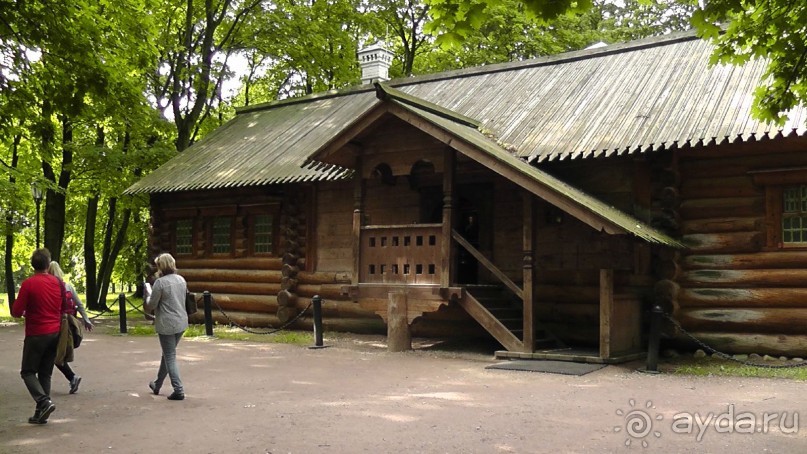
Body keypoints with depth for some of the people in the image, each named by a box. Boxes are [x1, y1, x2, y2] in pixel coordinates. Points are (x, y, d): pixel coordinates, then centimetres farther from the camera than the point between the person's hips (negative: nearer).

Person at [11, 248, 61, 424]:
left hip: (36, 335, -5)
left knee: (28, 372, 6)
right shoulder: (57, 282, 3)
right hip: (55, 333, 5)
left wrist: (26, 309, 9)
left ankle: (44, 402, -14)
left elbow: (16, 312, -10)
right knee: (45, 373, 11)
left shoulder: (28, 283, -13)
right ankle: (41, 412, 11)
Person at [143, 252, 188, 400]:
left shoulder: (160, 282, -16)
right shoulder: (181, 280, 5)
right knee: (167, 354, 20)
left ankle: (178, 390, 0)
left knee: (170, 357, 1)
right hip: (181, 322, 7)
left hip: (167, 325, -7)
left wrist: (147, 295, 9)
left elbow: (151, 305, -11)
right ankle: (157, 385, 35)